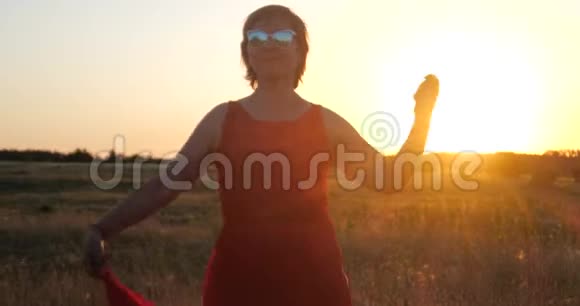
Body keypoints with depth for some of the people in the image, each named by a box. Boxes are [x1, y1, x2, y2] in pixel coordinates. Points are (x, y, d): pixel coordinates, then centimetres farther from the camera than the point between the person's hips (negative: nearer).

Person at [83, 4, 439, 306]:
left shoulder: (324, 122, 7)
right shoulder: (223, 118, 4)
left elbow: (390, 177, 10)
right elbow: (166, 184, -1)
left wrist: (422, 117, 1)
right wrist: (103, 229, -13)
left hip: (313, 277, 1)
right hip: (238, 277, 0)